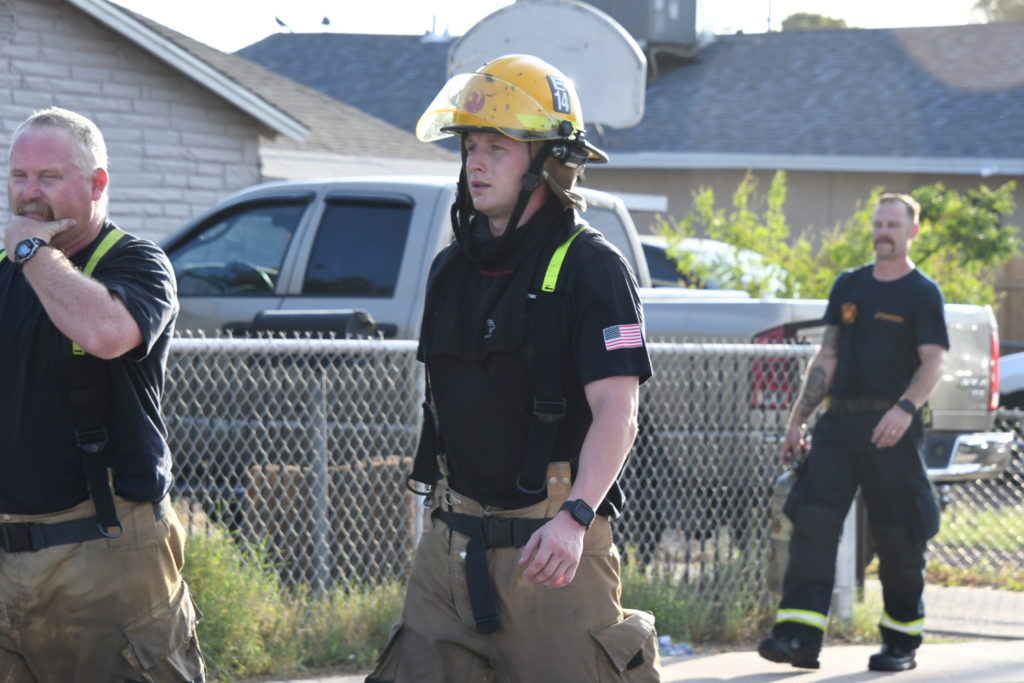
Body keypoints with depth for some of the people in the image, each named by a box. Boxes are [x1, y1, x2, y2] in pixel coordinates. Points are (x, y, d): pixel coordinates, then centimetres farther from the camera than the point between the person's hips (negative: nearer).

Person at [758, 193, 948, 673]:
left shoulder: (922, 292, 1)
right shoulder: (848, 286, 16)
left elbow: (933, 362, -10)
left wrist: (906, 408, -27)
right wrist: (797, 421, 13)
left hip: (891, 429, -4)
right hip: (838, 423, 4)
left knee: (897, 536, 1)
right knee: (812, 522, -10)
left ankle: (901, 642, 15)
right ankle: (798, 637, -16)